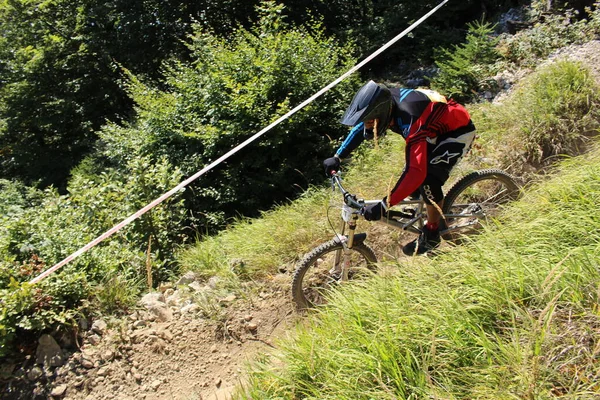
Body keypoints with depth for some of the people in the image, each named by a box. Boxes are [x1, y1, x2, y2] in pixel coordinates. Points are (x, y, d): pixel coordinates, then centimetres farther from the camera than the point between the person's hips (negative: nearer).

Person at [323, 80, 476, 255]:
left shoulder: (410, 122, -41)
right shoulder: (384, 103, -18)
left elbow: (417, 172, -46)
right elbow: (359, 129, 1)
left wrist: (384, 205, -47)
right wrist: (337, 157, -4)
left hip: (459, 131, -8)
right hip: (437, 128, 8)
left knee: (428, 177, -24)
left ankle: (431, 236, -4)